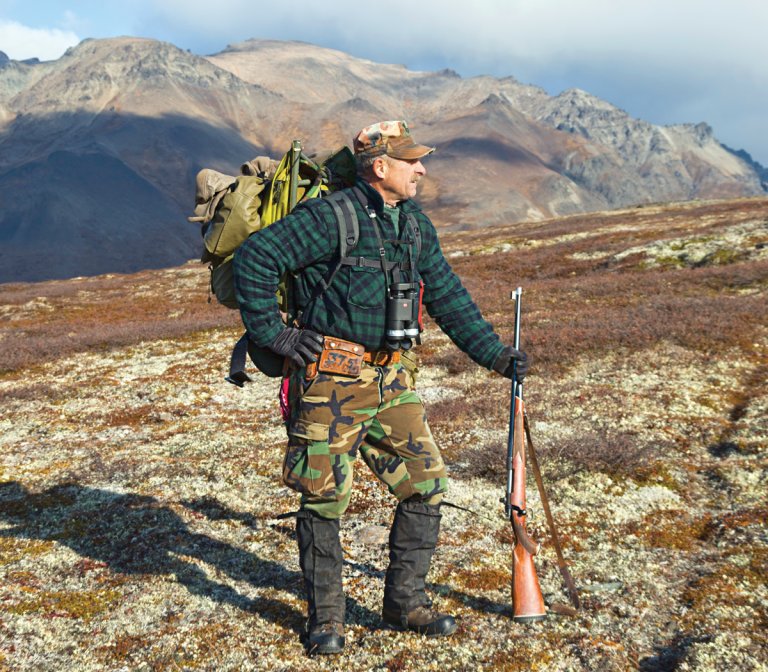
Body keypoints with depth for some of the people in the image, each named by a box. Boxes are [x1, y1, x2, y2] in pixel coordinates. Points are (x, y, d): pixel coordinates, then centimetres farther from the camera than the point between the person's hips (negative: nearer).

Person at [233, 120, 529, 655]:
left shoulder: (416, 226, 11)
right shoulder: (330, 218, -12)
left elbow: (449, 298, 18)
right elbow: (254, 259, -14)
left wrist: (496, 355, 15)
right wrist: (276, 336, -12)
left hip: (392, 381, 7)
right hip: (332, 381, -6)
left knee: (426, 485, 4)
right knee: (325, 497, 2)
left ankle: (405, 603, 20)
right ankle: (326, 617, 19)